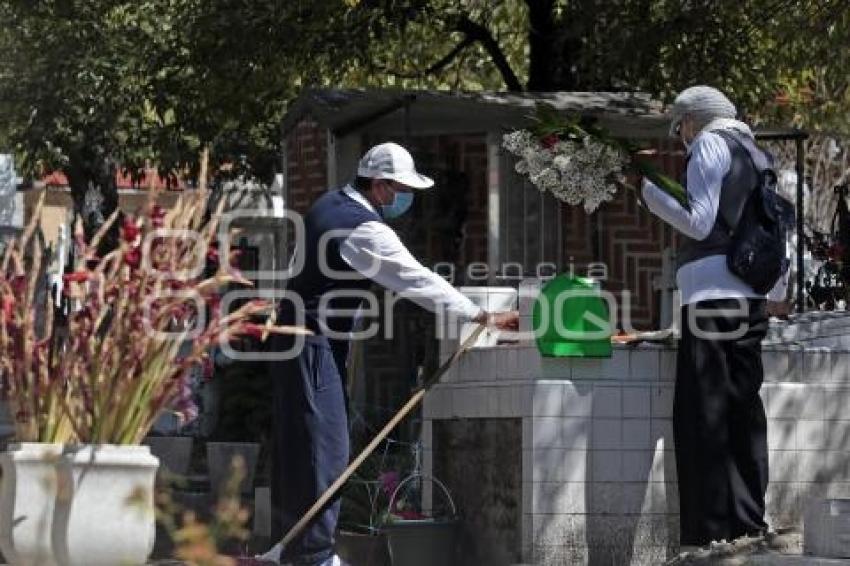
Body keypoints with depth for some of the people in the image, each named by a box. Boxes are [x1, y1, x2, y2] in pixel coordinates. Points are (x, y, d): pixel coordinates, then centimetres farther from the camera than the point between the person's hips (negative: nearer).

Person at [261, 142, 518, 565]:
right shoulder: (365, 231, -21)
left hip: (300, 335, 10)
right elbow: (419, 282, -22)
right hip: (313, 344, -10)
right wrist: (485, 318, -20)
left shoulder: (329, 205, 9)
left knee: (297, 441, 15)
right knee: (323, 445, -9)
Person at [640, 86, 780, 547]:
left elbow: (698, 222, -10)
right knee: (744, 418, 9)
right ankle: (749, 525, 9)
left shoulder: (710, 144, -2)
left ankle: (711, 533, -13)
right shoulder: (755, 154, 22)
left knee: (705, 422, -9)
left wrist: (652, 194, 0)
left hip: (713, 296, -8)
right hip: (751, 299, 8)